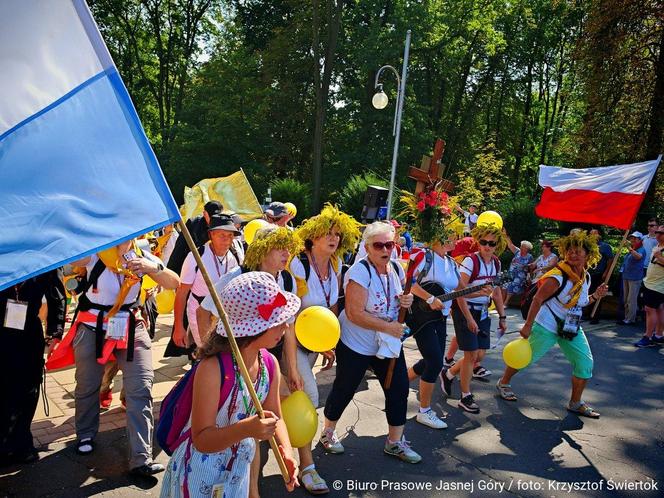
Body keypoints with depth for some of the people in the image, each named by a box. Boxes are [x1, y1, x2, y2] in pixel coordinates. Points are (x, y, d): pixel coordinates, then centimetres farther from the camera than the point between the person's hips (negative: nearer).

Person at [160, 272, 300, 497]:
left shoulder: (270, 363, -10)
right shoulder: (212, 369, -30)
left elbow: (275, 417, 1)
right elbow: (201, 440, -26)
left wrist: (286, 451, -17)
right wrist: (246, 429, -42)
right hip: (199, 476, -6)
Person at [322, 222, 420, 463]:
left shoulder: (396, 268, 0)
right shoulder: (360, 271, -22)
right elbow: (354, 313, -27)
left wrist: (407, 301, -7)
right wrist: (388, 327, -26)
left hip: (388, 344, 6)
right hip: (356, 345, -6)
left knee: (399, 389, 6)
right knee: (344, 390, 9)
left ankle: (395, 442, 24)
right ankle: (328, 432, 34)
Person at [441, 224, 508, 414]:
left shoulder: (496, 263, 4)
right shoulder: (470, 261, -17)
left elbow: (496, 292, 14)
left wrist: (502, 317, 9)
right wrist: (469, 319, -21)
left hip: (483, 312, 7)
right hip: (465, 310, -7)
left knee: (480, 354, 8)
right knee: (472, 354, -4)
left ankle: (448, 374, 30)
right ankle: (465, 397, 12)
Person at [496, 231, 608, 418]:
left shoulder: (586, 277, 3)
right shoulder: (557, 277, -22)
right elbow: (537, 299, -21)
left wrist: (595, 296, -2)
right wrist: (527, 325, -21)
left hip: (571, 327, 7)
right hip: (547, 326, -7)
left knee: (585, 363, 2)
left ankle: (576, 403, 18)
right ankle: (503, 383, 27)